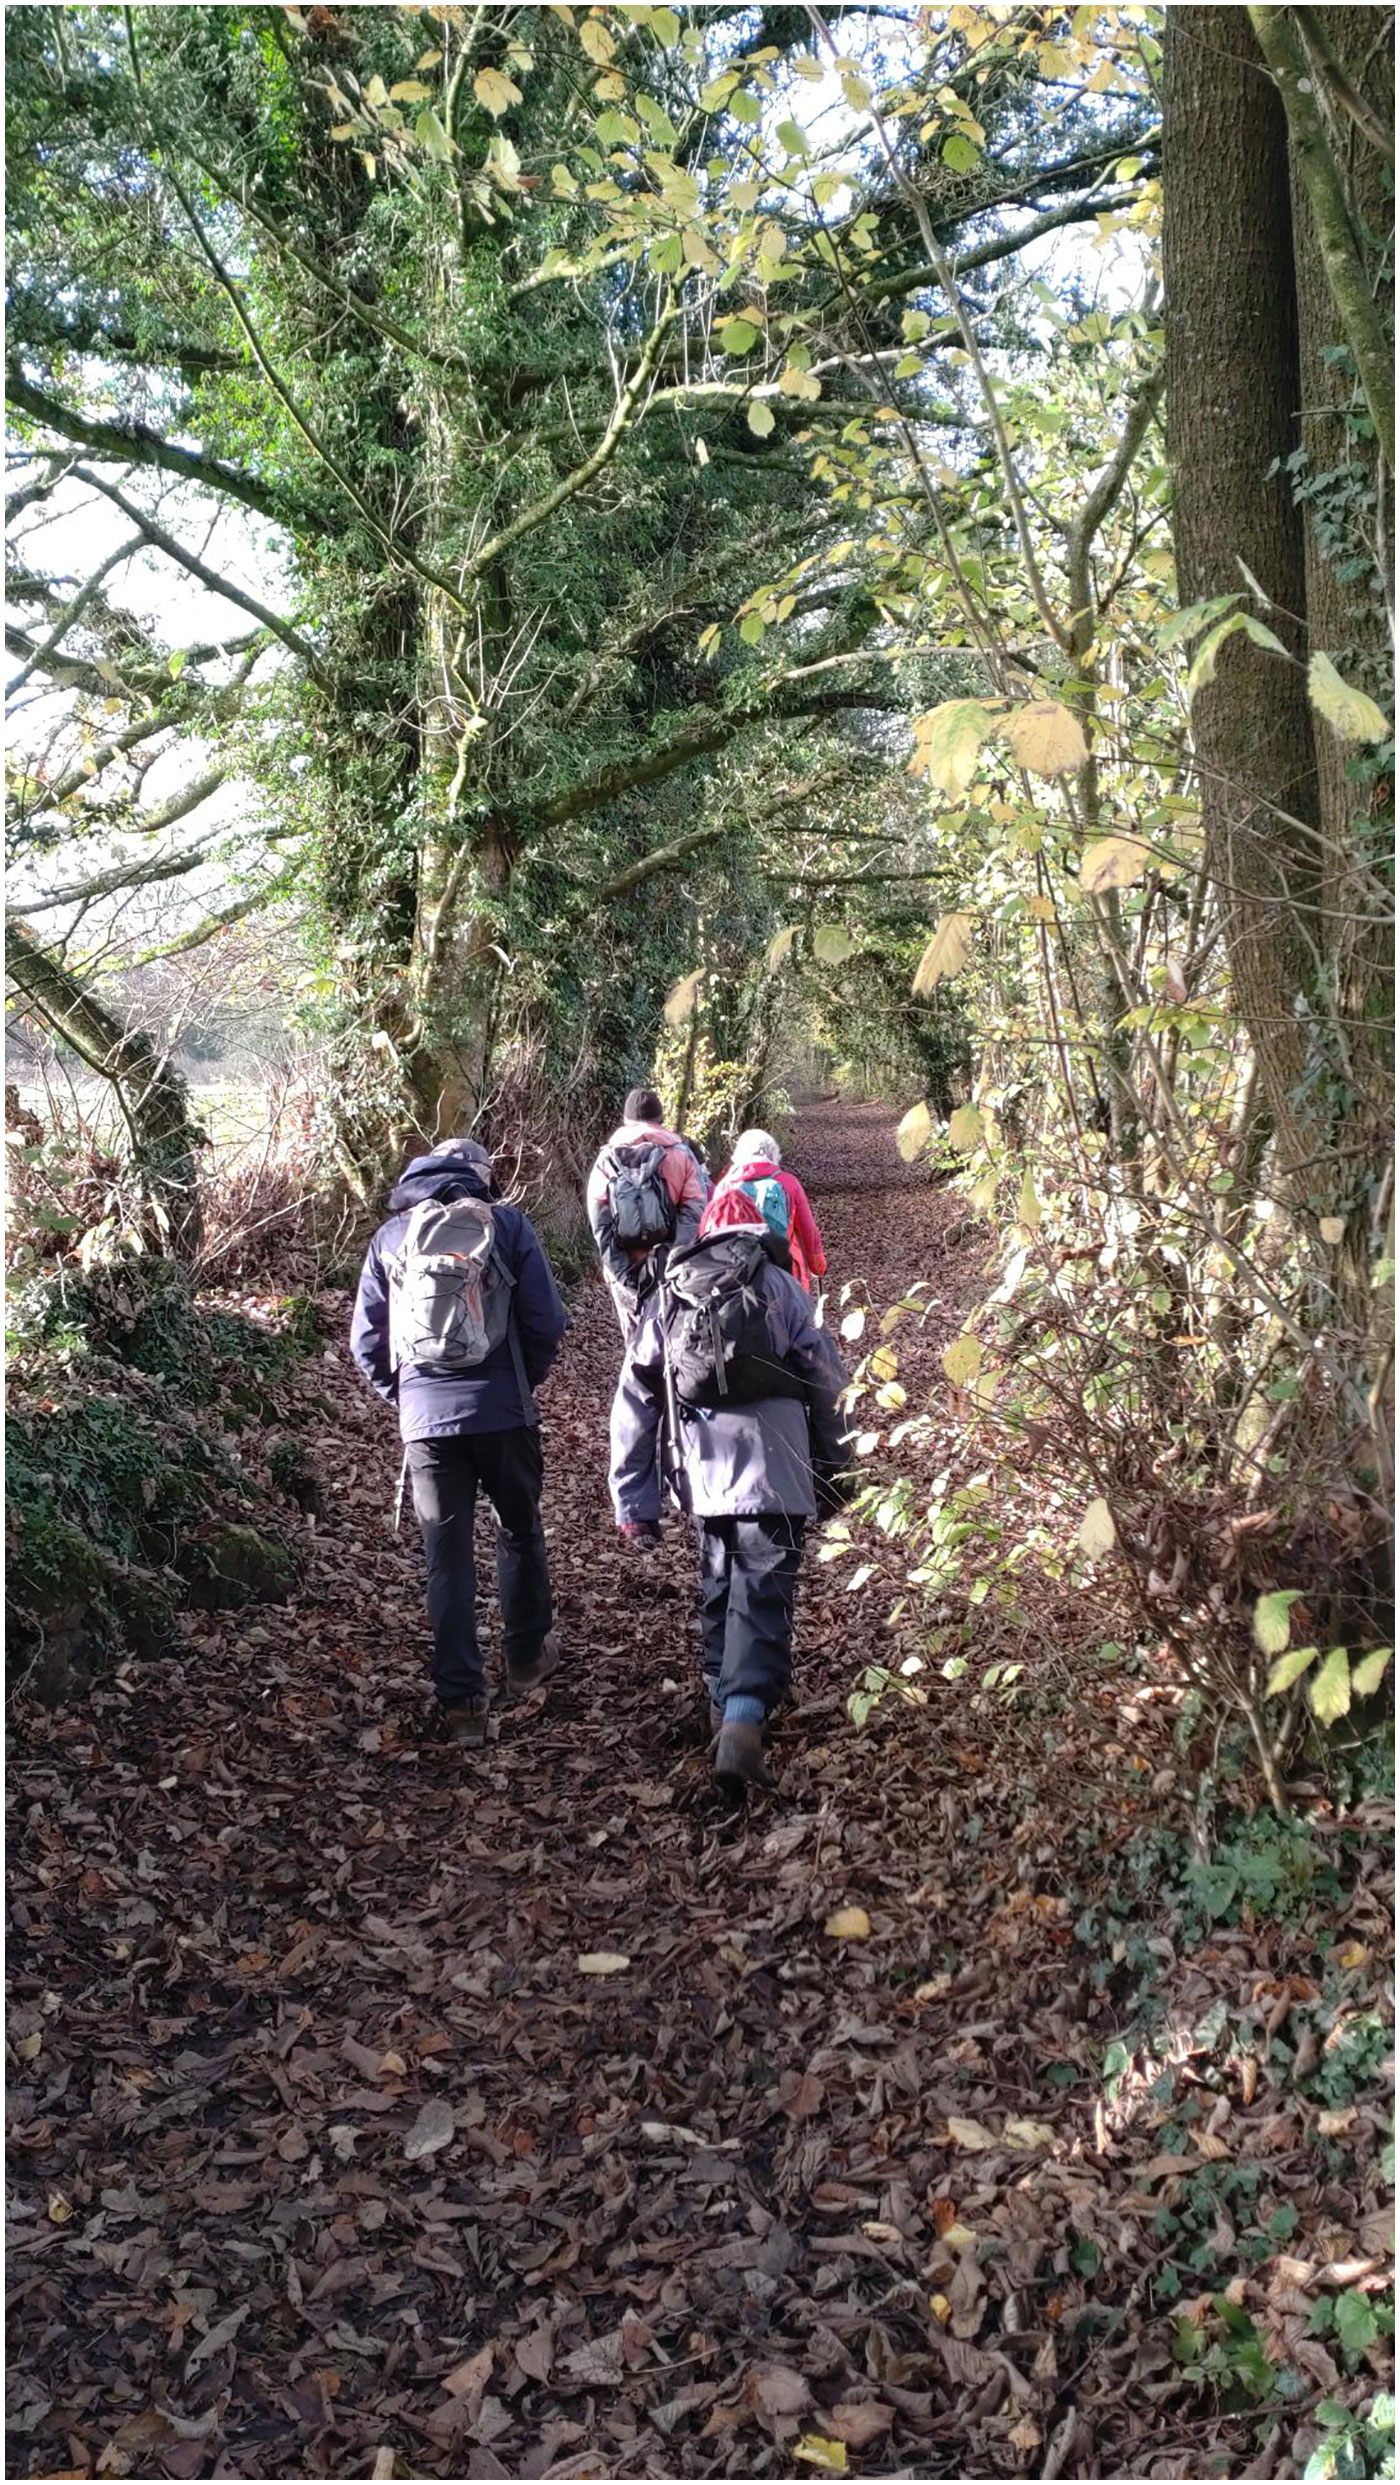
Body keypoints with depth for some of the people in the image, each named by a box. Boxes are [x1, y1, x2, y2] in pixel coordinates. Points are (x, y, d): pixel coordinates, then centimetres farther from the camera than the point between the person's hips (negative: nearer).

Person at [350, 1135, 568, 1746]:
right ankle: (526, 1658, 34)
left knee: (447, 1558, 7)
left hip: (425, 1420, 1)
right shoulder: (507, 1225, 0)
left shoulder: (390, 1236, 7)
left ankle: (462, 1702, 7)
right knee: (520, 1532, 20)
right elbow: (546, 1322, -3)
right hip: (503, 1414, -1)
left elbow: (366, 1340, 7)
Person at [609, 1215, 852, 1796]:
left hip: (703, 1473, 3)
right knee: (762, 1591, -5)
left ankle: (724, 1699, 29)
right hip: (773, 1465, -3)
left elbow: (632, 1409, 14)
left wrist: (633, 1504, 18)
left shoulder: (663, 1303, 18)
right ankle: (744, 1719, -20)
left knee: (718, 1583, 22)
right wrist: (833, 1471, 16)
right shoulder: (778, 1286, 11)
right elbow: (827, 1383, 7)